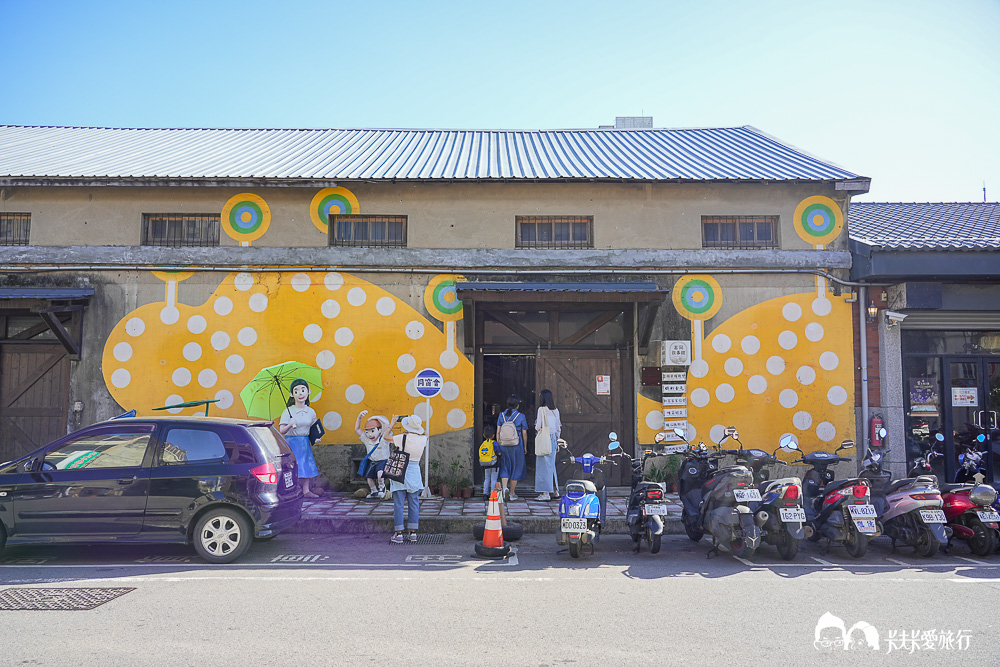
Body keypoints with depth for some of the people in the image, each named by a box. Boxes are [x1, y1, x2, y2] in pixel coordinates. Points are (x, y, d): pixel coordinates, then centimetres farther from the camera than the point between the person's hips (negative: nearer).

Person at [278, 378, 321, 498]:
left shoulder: (311, 412, 4)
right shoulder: (288, 411, -9)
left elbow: (313, 429, 14)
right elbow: (282, 431, -14)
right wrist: (290, 425, -32)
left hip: (305, 443, 4)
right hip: (291, 442, -4)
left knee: (306, 466, 6)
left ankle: (306, 491, 14)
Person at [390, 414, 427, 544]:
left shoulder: (402, 439, -14)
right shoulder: (423, 440, -3)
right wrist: (415, 423, 25)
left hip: (400, 473, -3)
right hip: (415, 473, 3)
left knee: (398, 504, 2)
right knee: (414, 503, 9)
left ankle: (399, 534, 2)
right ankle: (413, 533, 11)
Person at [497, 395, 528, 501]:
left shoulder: (501, 415, 2)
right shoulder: (521, 416, -5)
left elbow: (498, 432, 2)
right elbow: (524, 433, -2)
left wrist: (498, 446, 11)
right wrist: (525, 447, 9)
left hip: (504, 445, 2)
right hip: (516, 446, -2)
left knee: (504, 468, 12)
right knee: (515, 468, 8)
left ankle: (504, 487, -12)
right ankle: (512, 493, 13)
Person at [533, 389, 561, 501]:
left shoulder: (542, 409, -12)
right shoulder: (555, 410, 7)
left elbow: (538, 426, -14)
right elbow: (558, 428, 12)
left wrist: (537, 429, 9)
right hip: (553, 439, 7)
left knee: (544, 465, -1)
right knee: (551, 464, 16)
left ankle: (546, 493, 0)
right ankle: (555, 490, 21)